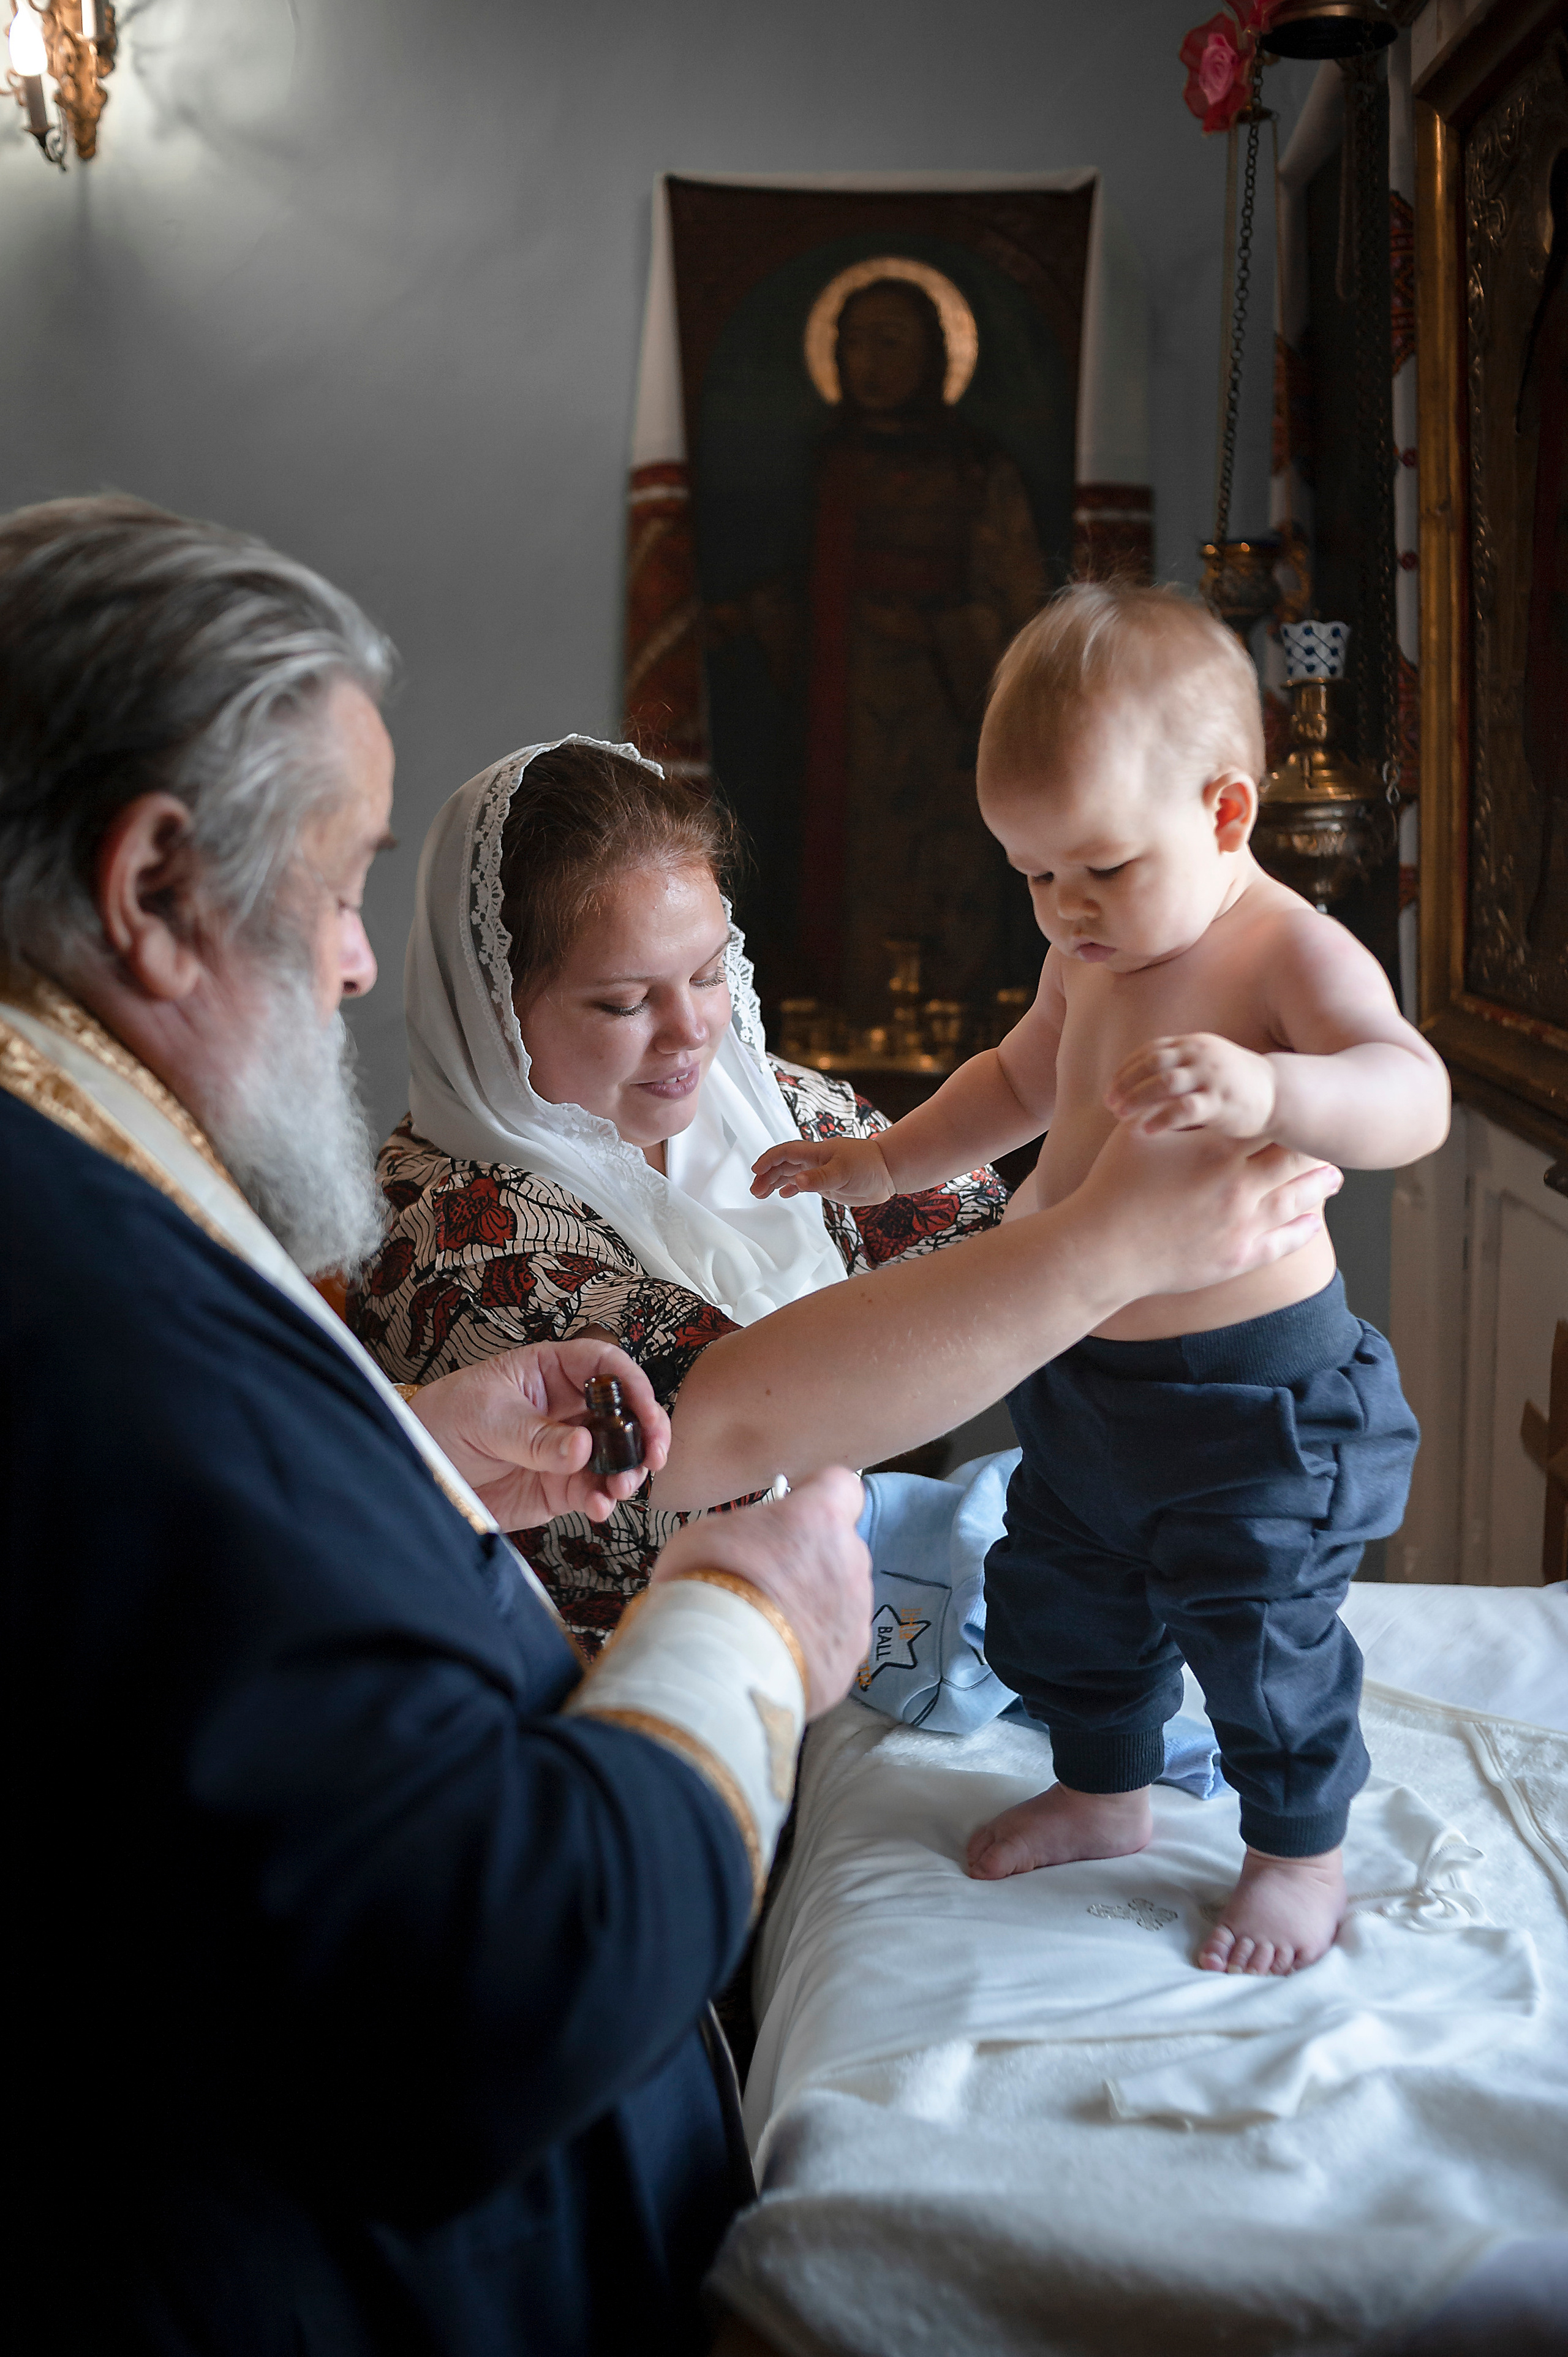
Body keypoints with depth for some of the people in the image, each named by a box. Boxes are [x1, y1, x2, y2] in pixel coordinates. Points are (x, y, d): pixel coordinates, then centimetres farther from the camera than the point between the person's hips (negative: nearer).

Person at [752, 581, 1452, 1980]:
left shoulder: (1291, 952, -20)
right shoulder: (1092, 959, 5)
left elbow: (1412, 1098, -38)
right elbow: (1020, 1082, 25)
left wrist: (1266, 1089, -56)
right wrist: (883, 1163, 19)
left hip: (1252, 1391, -8)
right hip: (1085, 1371, 8)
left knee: (1262, 1634, 6)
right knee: (1063, 1599, 21)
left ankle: (1301, 1849, 31)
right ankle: (1104, 1792, 46)